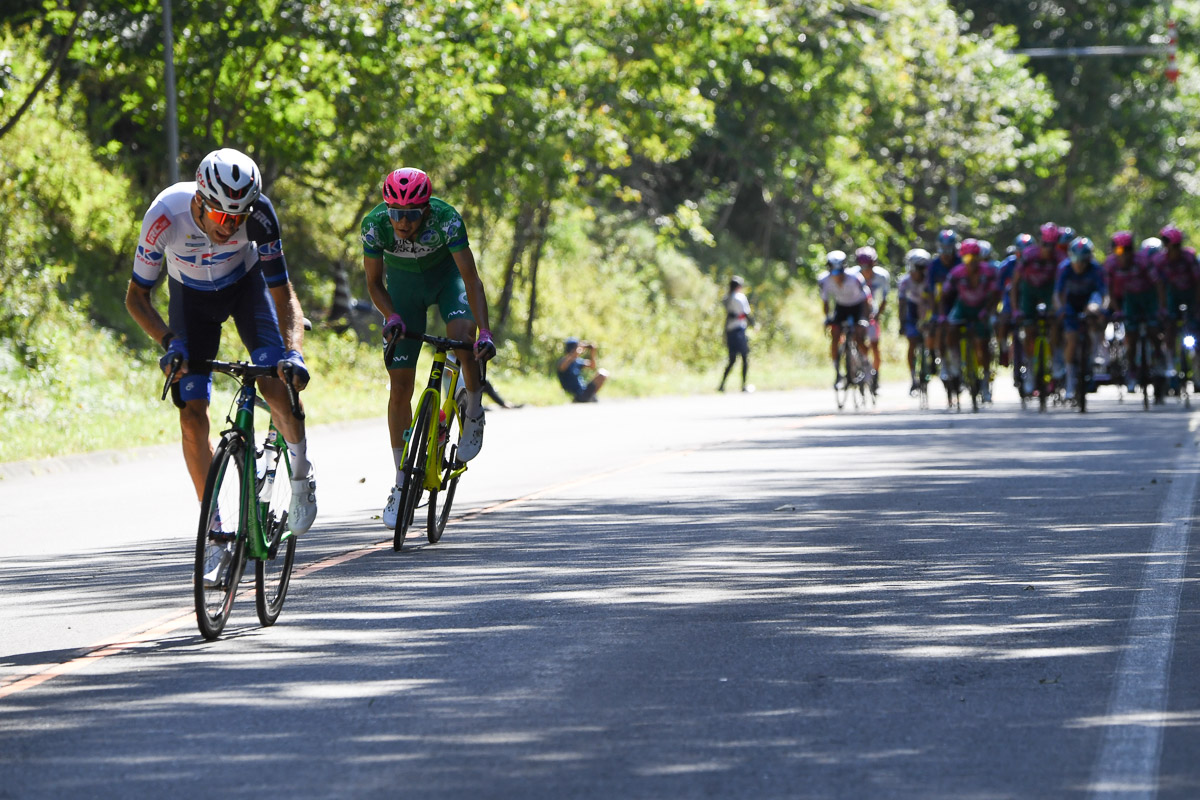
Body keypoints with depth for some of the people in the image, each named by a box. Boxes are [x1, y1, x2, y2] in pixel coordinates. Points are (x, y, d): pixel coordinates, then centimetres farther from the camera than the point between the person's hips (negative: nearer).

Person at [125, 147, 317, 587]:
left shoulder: (258, 215, -34)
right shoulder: (166, 216, -35)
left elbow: (282, 293, -25)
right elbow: (136, 296, -21)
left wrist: (293, 351, -42)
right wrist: (170, 342, -36)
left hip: (246, 284, 0)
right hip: (191, 295, 0)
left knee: (275, 382, -23)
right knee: (192, 414, -10)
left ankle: (301, 472, 6)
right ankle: (218, 535, -2)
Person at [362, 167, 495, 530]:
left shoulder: (446, 219, -34)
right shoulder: (375, 224, -30)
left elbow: (471, 278, -35)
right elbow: (374, 283, -16)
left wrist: (484, 332, -46)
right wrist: (392, 317, -35)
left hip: (445, 273, -1)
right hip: (403, 282, 1)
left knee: (462, 332, -34)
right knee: (400, 386, -3)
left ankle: (474, 411, -6)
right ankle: (402, 484, 8)